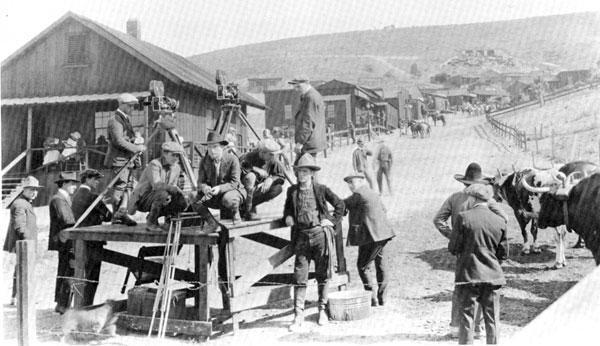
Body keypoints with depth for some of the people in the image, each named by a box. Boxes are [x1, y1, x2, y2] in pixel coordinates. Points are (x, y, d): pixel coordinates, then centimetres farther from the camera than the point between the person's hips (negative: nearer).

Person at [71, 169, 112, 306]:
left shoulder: (75, 195, 13)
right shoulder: (92, 196, -14)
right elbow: (108, 216, -12)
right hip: (91, 241, -9)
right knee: (91, 277, -3)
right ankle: (87, 306, -1)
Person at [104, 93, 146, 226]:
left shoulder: (125, 119, 19)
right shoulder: (115, 120, -11)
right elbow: (119, 141, -20)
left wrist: (137, 143, 10)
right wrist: (136, 148, -17)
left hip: (128, 159, 9)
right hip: (119, 160, -9)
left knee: (128, 186, 5)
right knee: (120, 186, -7)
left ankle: (122, 214, 5)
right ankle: (118, 215, -2)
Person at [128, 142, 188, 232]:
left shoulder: (176, 168, 4)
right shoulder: (154, 164, -20)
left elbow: (172, 188, 7)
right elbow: (157, 185, -35)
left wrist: (169, 197, -16)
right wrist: (178, 191, -37)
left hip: (156, 198, 7)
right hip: (141, 199, -7)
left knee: (182, 204, -11)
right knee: (162, 194, -36)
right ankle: (150, 223, -15)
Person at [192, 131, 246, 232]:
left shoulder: (232, 159, -16)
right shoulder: (204, 161, -2)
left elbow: (235, 183, -20)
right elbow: (201, 182, -5)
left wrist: (220, 188, -37)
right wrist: (205, 188, -31)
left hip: (233, 191, -4)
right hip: (214, 194, 4)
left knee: (228, 199, -40)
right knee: (195, 201, -21)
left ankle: (235, 212, -1)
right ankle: (212, 223, 2)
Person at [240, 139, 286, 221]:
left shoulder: (273, 160, -7)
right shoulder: (250, 157, -22)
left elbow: (282, 176, -4)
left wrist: (271, 179, -24)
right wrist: (255, 169, -31)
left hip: (260, 189, 5)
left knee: (278, 188, -15)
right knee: (250, 176, -35)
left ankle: (251, 205, -8)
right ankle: (247, 211, -27)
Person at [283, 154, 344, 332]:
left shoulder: (321, 189, 0)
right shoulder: (292, 190, 6)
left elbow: (339, 204, 9)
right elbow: (288, 207, 23)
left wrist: (332, 220, 0)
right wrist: (288, 216, 3)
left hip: (321, 234, -2)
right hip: (302, 236, 2)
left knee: (322, 275, 8)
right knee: (299, 276, -3)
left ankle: (322, 310, 22)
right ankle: (298, 315, 0)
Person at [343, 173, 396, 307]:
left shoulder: (358, 194, -10)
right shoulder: (373, 193, 19)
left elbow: (342, 205, -2)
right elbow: (383, 209, 28)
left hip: (371, 235, -9)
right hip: (382, 234, 9)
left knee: (362, 266, -1)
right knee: (381, 266, 13)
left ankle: (373, 298, -3)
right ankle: (381, 298, 20)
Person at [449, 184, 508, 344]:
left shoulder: (464, 217, -9)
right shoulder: (499, 221, 1)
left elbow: (453, 248, -7)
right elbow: (503, 254, 5)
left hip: (468, 275, -3)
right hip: (492, 276, 3)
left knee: (466, 320, 5)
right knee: (492, 321, 12)